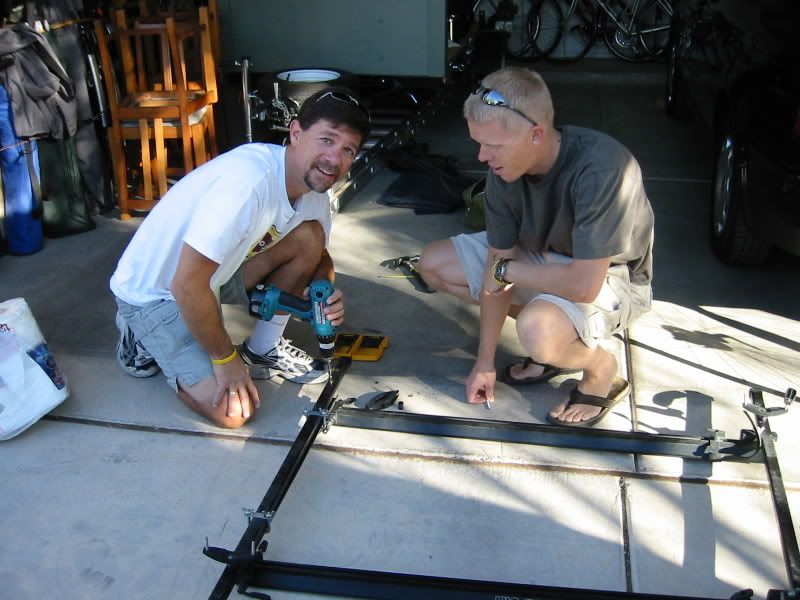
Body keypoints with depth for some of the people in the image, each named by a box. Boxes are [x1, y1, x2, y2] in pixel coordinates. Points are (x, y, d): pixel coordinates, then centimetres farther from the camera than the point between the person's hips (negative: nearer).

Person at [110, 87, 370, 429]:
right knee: (233, 411, -15)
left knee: (310, 235, -12)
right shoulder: (250, 181, -35)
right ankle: (144, 339, 8)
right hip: (153, 291, -7)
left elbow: (319, 257, 11)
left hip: (219, 269, 7)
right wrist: (225, 358, -19)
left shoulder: (315, 192, -8)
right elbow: (188, 285, -33)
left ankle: (263, 349, 5)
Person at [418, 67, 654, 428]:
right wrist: (485, 361, -6)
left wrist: (505, 269, -22)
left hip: (609, 276, -7)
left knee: (536, 328, -38)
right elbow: (497, 264, -8)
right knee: (434, 264, -1)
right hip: (542, 257, 7)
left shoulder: (600, 170, -36)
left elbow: (584, 284, -37)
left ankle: (602, 370, -1)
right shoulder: (506, 168, -15)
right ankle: (556, 342, 5)